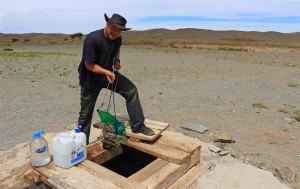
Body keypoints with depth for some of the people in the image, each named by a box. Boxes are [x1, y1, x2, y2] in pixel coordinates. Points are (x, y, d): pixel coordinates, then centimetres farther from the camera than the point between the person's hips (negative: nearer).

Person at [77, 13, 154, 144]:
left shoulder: (118, 39, -8)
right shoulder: (93, 39, -28)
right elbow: (88, 64, -24)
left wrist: (117, 60, -1)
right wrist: (106, 72, -35)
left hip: (108, 72, 5)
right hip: (90, 78, -5)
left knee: (131, 90, -8)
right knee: (86, 113, 4)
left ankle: (138, 126, 3)